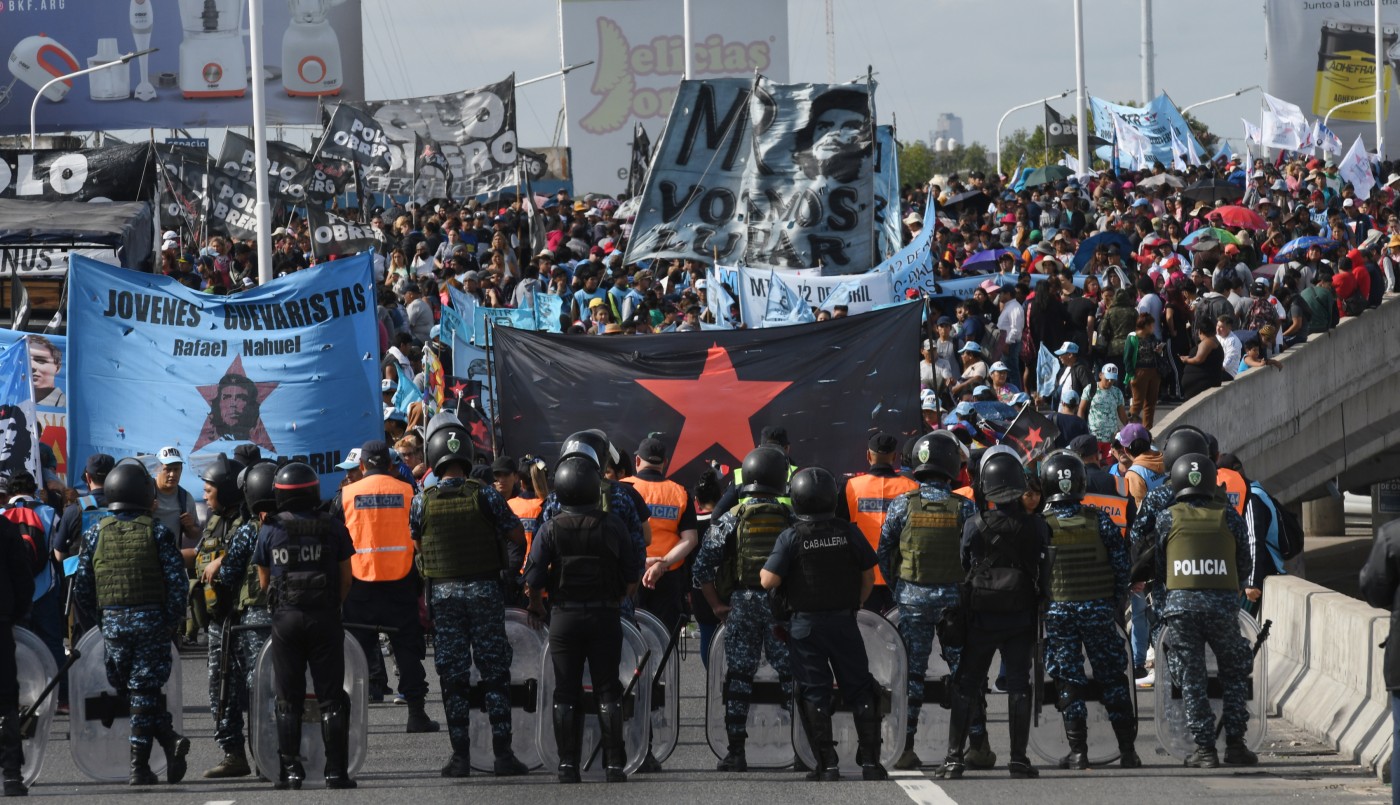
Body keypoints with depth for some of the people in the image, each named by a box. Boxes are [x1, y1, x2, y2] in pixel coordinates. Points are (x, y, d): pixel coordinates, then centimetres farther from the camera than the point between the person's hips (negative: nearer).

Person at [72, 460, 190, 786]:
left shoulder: (95, 533, 2)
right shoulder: (157, 531, -3)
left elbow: (81, 587, 2)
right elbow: (177, 581, -8)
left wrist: (100, 619, 13)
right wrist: (172, 620, 2)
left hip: (113, 622, 1)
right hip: (152, 621, -1)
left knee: (130, 689, 10)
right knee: (144, 691, 3)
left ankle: (169, 740, -4)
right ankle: (139, 767, -2)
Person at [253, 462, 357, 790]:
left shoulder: (269, 530, 0)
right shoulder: (332, 528, -2)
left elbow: (264, 581, 7)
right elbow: (346, 578, 3)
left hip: (285, 617, 1)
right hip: (325, 616, -1)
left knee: (288, 701, 7)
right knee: (331, 698, 4)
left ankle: (290, 771, 2)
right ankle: (336, 771, 0)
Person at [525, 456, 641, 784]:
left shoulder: (551, 529, -6)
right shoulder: (613, 526, -6)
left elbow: (534, 576, -7)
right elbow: (632, 575, -1)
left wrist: (536, 605, 12)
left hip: (565, 618, 0)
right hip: (606, 617, 0)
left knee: (566, 694, 6)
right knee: (608, 691, 5)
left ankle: (568, 765, 3)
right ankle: (614, 764, 2)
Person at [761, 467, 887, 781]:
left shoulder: (791, 538, -10)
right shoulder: (849, 534, -3)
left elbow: (769, 581, -15)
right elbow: (869, 578, 4)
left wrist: (761, 569, 7)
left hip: (806, 625, -2)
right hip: (844, 622, 2)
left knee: (814, 694, 5)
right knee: (859, 689, 10)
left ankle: (827, 764, 3)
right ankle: (870, 761, 8)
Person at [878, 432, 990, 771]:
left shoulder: (901, 505, -4)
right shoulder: (964, 508, -6)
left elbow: (884, 553, 1)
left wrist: (897, 588, 14)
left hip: (912, 599, 0)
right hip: (955, 598, 0)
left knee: (910, 673, 5)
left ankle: (904, 747, 2)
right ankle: (978, 746, 6)